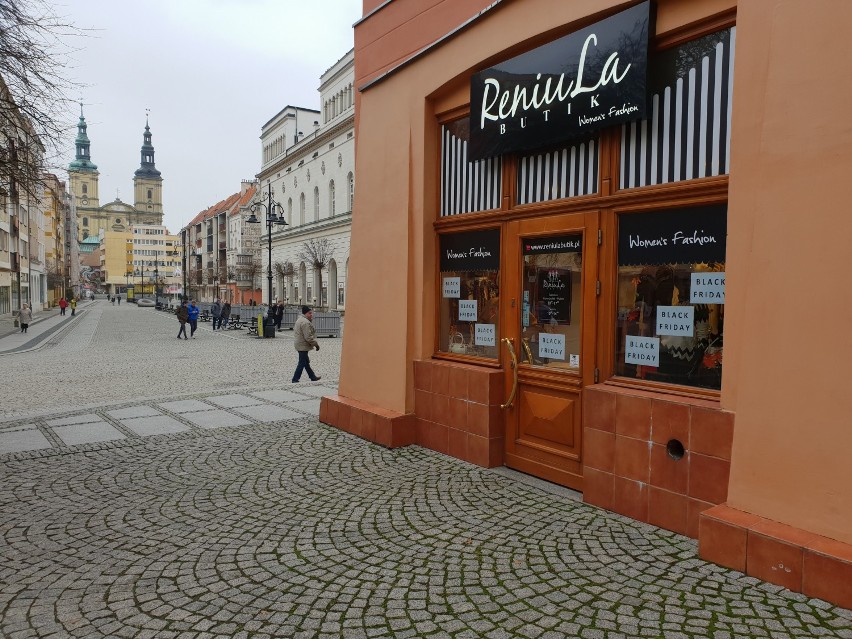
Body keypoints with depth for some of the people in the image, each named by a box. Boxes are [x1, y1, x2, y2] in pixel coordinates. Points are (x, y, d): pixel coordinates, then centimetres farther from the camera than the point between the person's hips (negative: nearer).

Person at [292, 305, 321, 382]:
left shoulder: (299, 320, 13)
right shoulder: (306, 322, -22)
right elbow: (308, 337, -26)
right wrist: (316, 344, -15)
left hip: (299, 345, 11)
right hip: (303, 346, -11)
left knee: (306, 362, 18)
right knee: (302, 363, -3)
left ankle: (313, 377, 30)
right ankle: (295, 380, 2)